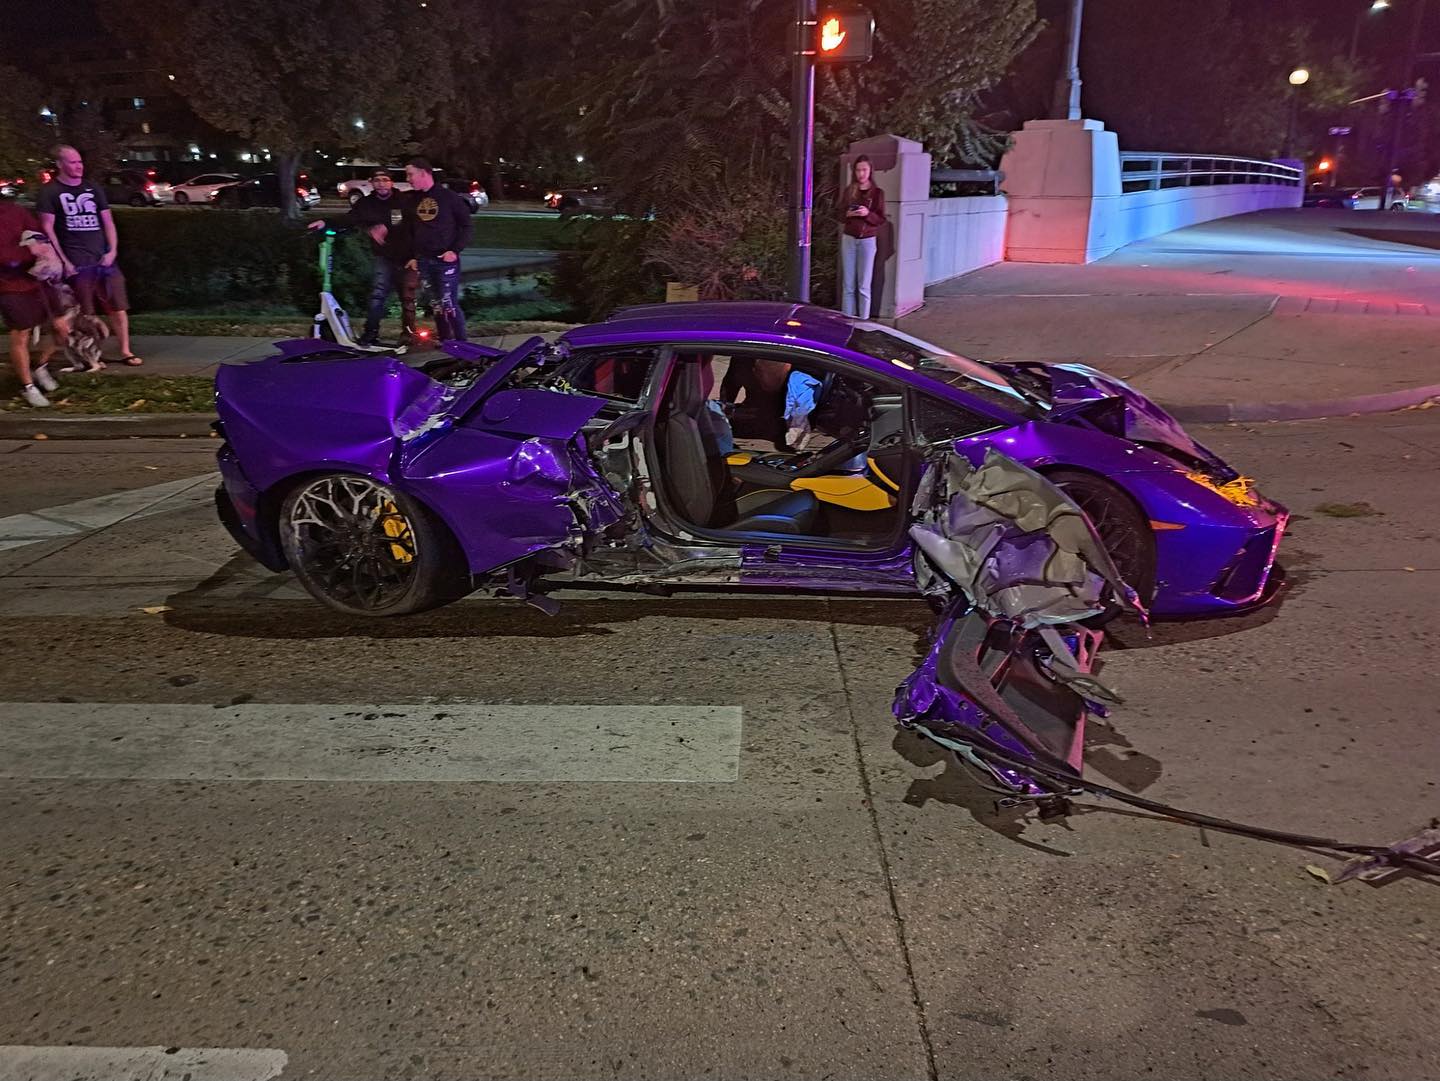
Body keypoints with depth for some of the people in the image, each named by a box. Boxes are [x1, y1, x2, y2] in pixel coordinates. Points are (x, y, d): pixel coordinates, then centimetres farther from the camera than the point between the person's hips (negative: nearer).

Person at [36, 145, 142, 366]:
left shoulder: (94, 188, 13)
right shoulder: (50, 192, 0)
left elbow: (107, 221, 13)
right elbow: (47, 229, -3)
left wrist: (112, 250, -2)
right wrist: (63, 261, -11)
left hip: (103, 259, 4)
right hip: (76, 263, -4)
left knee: (119, 306, 0)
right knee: (84, 313, 0)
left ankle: (125, 351, 6)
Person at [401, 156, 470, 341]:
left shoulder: (448, 196, -4)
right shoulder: (411, 201, 12)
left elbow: (466, 225, -3)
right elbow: (408, 231, 21)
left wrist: (455, 251, -13)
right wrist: (412, 256, 12)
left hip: (446, 260, -5)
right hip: (423, 261, 5)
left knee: (449, 306, -10)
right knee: (436, 305, 9)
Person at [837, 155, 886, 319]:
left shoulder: (877, 193, -2)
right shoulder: (848, 190, 6)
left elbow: (881, 220, -4)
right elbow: (838, 213, 9)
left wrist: (868, 214, -21)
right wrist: (848, 214, -12)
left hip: (867, 241, -3)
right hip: (848, 239, 3)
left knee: (863, 285, -1)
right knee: (848, 284, 4)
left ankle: (863, 320, 2)